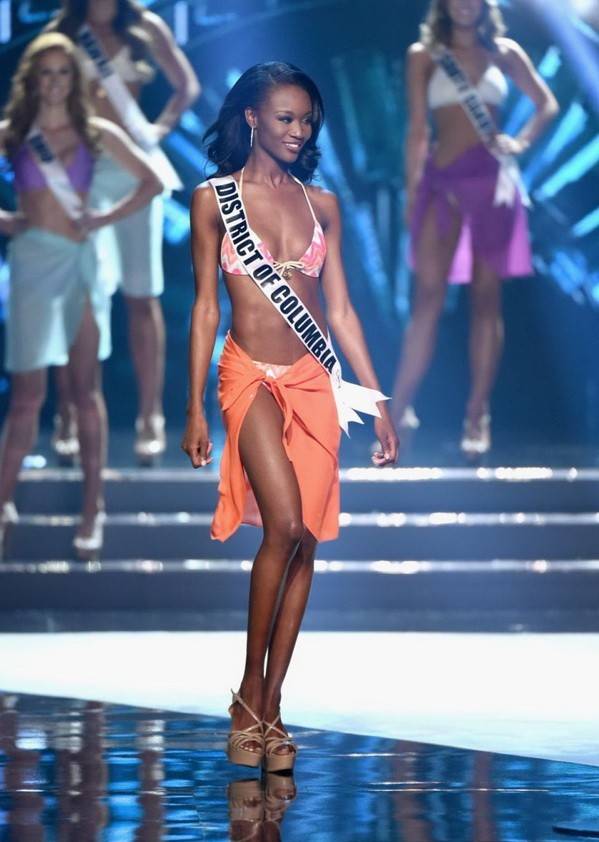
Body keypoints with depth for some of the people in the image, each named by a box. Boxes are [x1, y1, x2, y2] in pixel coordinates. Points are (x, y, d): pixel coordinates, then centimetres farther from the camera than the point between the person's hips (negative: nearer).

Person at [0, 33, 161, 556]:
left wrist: (105, 219, 0)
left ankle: (93, 506, 7)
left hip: (81, 260, 1)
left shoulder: (97, 134, 5)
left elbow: (151, 182, 10)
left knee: (86, 389, 3)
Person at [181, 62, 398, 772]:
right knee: (286, 525, -21)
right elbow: (205, 306, 1)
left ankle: (269, 705, 6)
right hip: (251, 376, -4)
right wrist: (194, 408, -3)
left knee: (303, 540, -2)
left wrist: (378, 403, 8)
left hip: (315, 380, 4)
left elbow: (340, 309, 12)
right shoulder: (214, 198, 2)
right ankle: (249, 694, -7)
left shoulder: (321, 204, 10)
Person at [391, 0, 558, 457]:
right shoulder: (424, 55, 7)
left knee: (486, 297, 1)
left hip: (491, 178, 1)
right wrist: (412, 190, 0)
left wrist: (522, 141, -2)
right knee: (429, 294, -9)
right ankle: (399, 410, -9)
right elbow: (418, 128, 5)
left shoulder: (505, 53, 9)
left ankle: (478, 416, 3)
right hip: (442, 178, -1)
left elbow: (547, 103, 16)